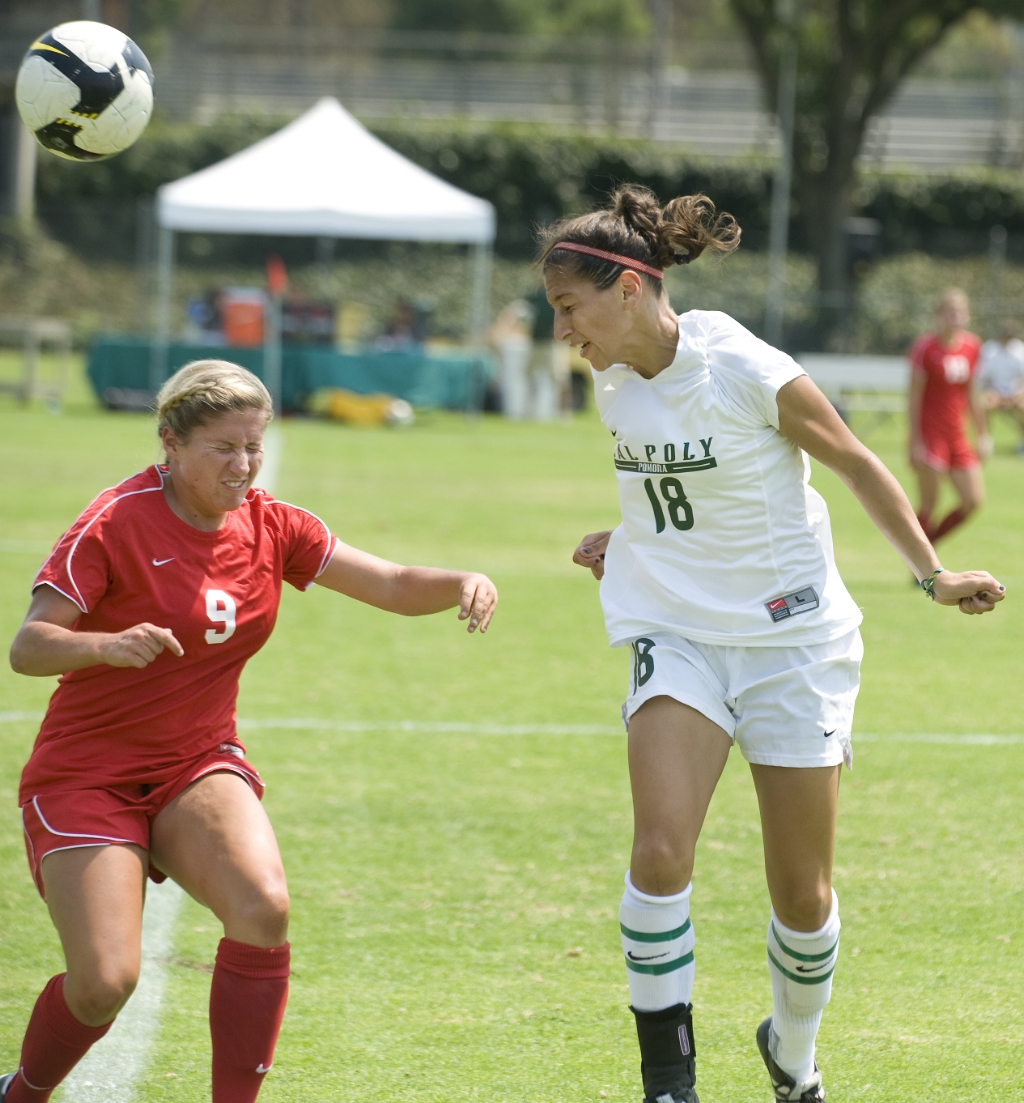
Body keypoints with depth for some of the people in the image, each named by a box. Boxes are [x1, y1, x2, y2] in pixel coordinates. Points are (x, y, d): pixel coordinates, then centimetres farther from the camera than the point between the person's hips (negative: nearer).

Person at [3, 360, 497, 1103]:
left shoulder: (270, 527, 2)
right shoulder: (118, 523, -14)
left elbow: (396, 587, 1)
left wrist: (462, 583, -21)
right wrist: (106, 644, -40)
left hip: (199, 765, 4)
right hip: (88, 775, -4)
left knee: (264, 909, -26)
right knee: (104, 983, -16)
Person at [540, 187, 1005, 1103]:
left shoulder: (748, 372, -18)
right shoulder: (617, 382, 1)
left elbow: (858, 466, -6)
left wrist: (933, 574, -7)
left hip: (792, 634, -4)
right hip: (679, 634, 4)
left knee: (803, 894, 4)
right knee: (660, 853, -19)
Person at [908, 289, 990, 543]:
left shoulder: (972, 346, 7)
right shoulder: (925, 347, -11)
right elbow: (915, 396, -10)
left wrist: (983, 435, 16)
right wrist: (915, 442, -14)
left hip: (957, 436, 6)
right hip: (930, 434, -6)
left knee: (974, 500, 0)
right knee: (929, 506, -6)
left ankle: (927, 542, 19)